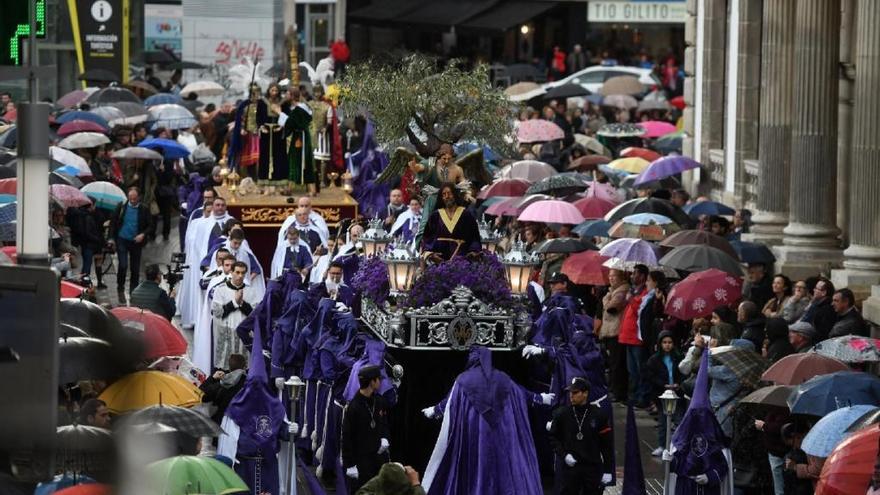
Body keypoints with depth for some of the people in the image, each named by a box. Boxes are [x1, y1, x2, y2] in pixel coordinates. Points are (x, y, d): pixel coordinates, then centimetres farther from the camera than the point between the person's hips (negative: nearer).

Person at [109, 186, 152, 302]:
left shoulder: (144, 210, -2)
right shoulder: (121, 207, -2)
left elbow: (149, 226, 4)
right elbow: (113, 222, 5)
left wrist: (143, 234, -15)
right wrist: (112, 238, -1)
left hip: (136, 242, 1)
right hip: (122, 240, -1)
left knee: (135, 269, 7)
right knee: (123, 265, -11)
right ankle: (120, 289, 8)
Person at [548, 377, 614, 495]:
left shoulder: (598, 415, -1)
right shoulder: (561, 413, 1)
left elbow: (607, 444, 2)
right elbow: (553, 437, 9)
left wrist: (607, 471, -1)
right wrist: (564, 455, -7)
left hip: (593, 468, 0)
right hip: (570, 467, 0)